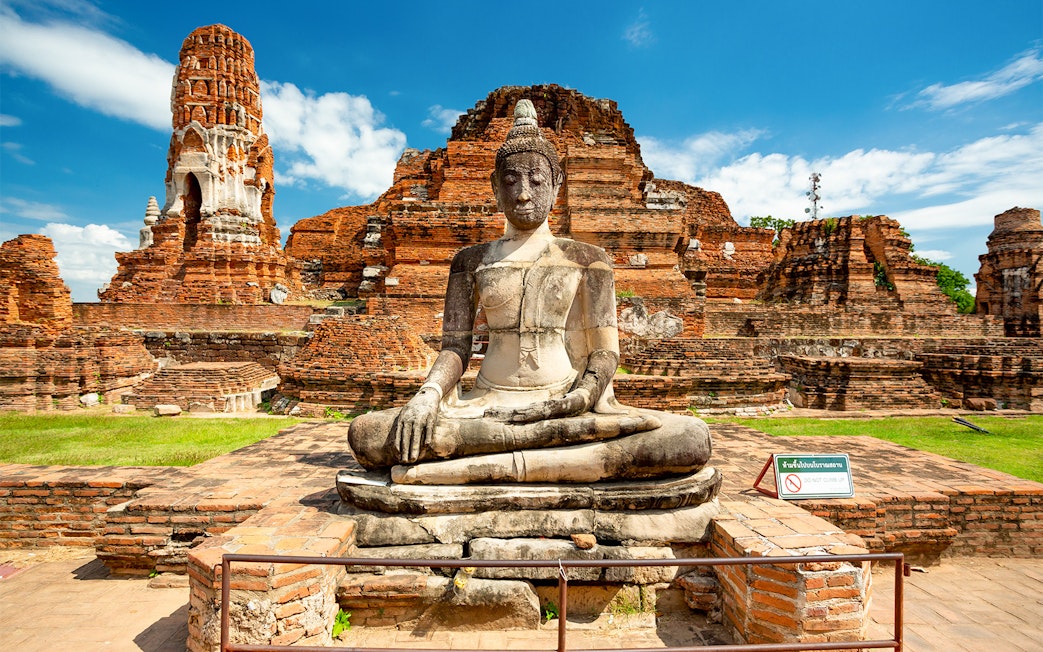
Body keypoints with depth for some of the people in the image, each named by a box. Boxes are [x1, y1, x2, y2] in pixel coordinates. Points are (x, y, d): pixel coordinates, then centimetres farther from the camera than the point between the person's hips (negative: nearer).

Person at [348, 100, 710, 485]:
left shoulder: (587, 258, 9)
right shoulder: (472, 261, 14)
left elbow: (605, 351, 3)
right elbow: (455, 346, 7)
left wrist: (577, 400, -17)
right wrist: (428, 395, -15)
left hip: (567, 405, -1)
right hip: (488, 406, 2)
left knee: (694, 439, -27)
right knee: (364, 433, -27)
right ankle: (563, 439, -27)